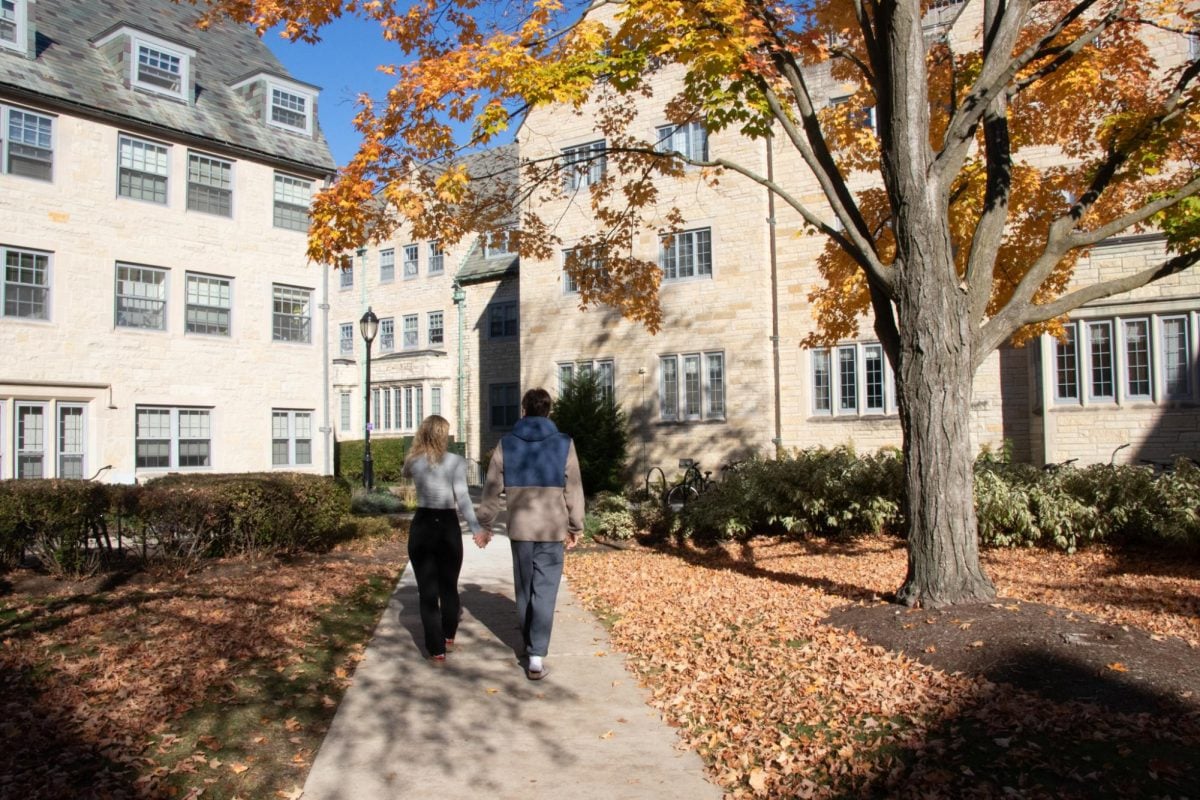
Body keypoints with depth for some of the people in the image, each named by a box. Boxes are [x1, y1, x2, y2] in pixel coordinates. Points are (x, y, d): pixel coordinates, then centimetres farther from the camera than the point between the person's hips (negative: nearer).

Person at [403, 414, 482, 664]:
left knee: (427, 591, 6)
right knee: (449, 587, 18)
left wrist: (421, 452, 22)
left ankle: (436, 650, 7)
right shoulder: (456, 462, -7)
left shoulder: (414, 462, 1)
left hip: (422, 527, 1)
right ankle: (448, 637, 35)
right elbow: (462, 497, -16)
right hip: (448, 527, -1)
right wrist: (476, 528, -18)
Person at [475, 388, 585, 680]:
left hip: (519, 529, 2)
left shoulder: (506, 444, 1)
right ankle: (536, 657, -7)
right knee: (544, 592, -1)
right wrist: (575, 527, 9)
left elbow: (491, 489, 3)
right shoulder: (563, 444, -3)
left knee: (524, 590, 16)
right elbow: (573, 491, -1)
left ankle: (529, 644, 28)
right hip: (552, 530, -2)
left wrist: (485, 525, 12)